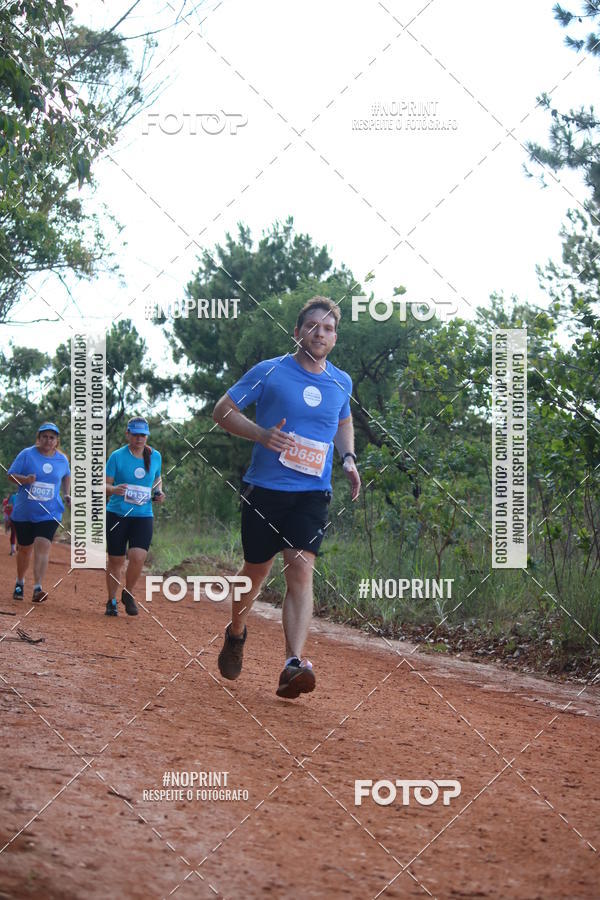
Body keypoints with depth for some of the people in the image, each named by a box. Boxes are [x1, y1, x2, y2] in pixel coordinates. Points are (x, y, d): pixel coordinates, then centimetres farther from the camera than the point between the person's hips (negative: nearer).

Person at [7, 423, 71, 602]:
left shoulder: (62, 459, 5)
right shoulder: (27, 454, -4)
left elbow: (66, 476, 25)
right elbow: (11, 475, -4)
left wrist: (66, 494, 10)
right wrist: (25, 479, -23)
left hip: (49, 513, 0)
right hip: (24, 512, 0)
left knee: (42, 546, -17)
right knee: (24, 549, 12)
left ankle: (38, 588, -24)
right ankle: (20, 583, 36)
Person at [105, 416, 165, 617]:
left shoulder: (155, 456, 6)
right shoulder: (117, 456, -4)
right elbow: (104, 485, -4)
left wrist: (159, 492, 3)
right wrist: (114, 489, -25)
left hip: (143, 516, 2)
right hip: (117, 514, -1)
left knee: (138, 556, -17)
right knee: (115, 561, 3)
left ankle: (128, 594, 8)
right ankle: (112, 601, 24)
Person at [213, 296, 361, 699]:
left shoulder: (342, 382, 9)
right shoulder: (269, 372, -3)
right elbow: (223, 410, 0)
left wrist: (348, 458, 10)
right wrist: (262, 434, -17)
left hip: (312, 492, 1)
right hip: (265, 489, -1)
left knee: (301, 570, -15)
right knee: (256, 571, 8)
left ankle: (293, 665, -25)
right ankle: (236, 634, 39)